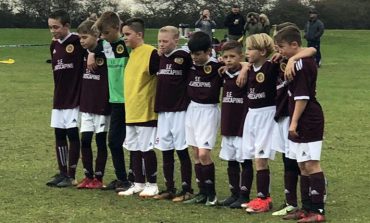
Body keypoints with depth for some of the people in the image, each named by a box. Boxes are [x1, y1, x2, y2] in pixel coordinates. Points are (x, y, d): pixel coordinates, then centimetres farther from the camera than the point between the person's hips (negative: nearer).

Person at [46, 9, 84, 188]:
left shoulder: (78, 42, -10)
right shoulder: (54, 46, 10)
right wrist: (58, 93, 12)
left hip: (74, 98, -6)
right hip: (59, 99, 6)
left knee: (72, 135, -1)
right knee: (59, 135, 8)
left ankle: (71, 176, 5)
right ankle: (62, 173, 17)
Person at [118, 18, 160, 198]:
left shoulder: (151, 53, -14)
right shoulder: (132, 53, 11)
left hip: (146, 110, -8)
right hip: (131, 110, 8)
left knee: (146, 148, -1)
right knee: (133, 148, 12)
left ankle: (152, 184, 10)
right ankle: (138, 183, 21)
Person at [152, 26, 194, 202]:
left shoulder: (183, 56, -8)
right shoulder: (159, 58, 9)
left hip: (180, 111, -6)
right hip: (162, 111, 6)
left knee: (182, 150, -1)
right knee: (166, 151, 9)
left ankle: (187, 189, 5)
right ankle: (169, 188, 17)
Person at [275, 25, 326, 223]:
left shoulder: (301, 64, -17)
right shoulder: (305, 61, 13)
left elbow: (302, 97, -19)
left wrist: (294, 122, -16)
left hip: (308, 122, -10)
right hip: (306, 123, 10)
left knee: (311, 164, -8)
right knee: (303, 165, 13)